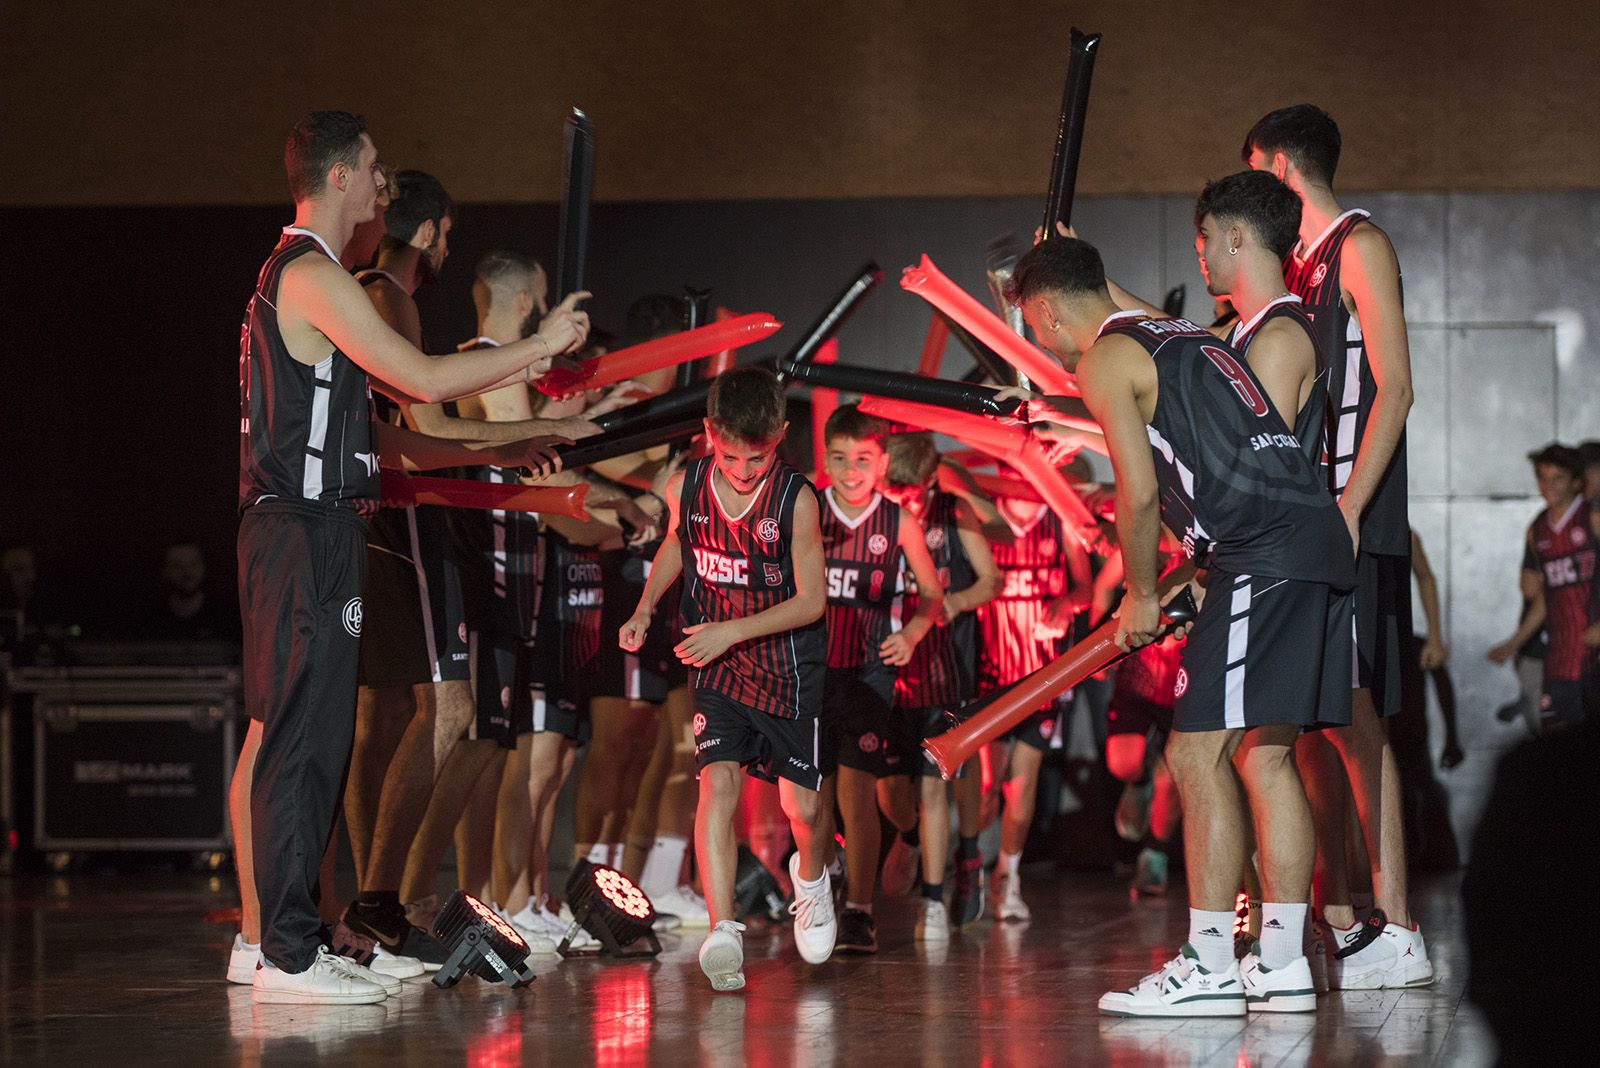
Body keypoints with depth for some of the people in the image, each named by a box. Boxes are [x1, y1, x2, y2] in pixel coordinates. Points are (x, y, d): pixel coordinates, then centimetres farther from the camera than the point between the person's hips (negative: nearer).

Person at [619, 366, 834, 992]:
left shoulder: (796, 500, -18)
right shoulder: (684, 490, -8)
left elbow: (812, 600, -14)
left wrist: (731, 631, -22)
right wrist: (643, 611, 4)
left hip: (787, 664, -1)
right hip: (714, 665, 2)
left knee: (801, 804, 4)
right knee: (718, 782, -17)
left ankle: (811, 878, 39)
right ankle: (722, 931, -22)